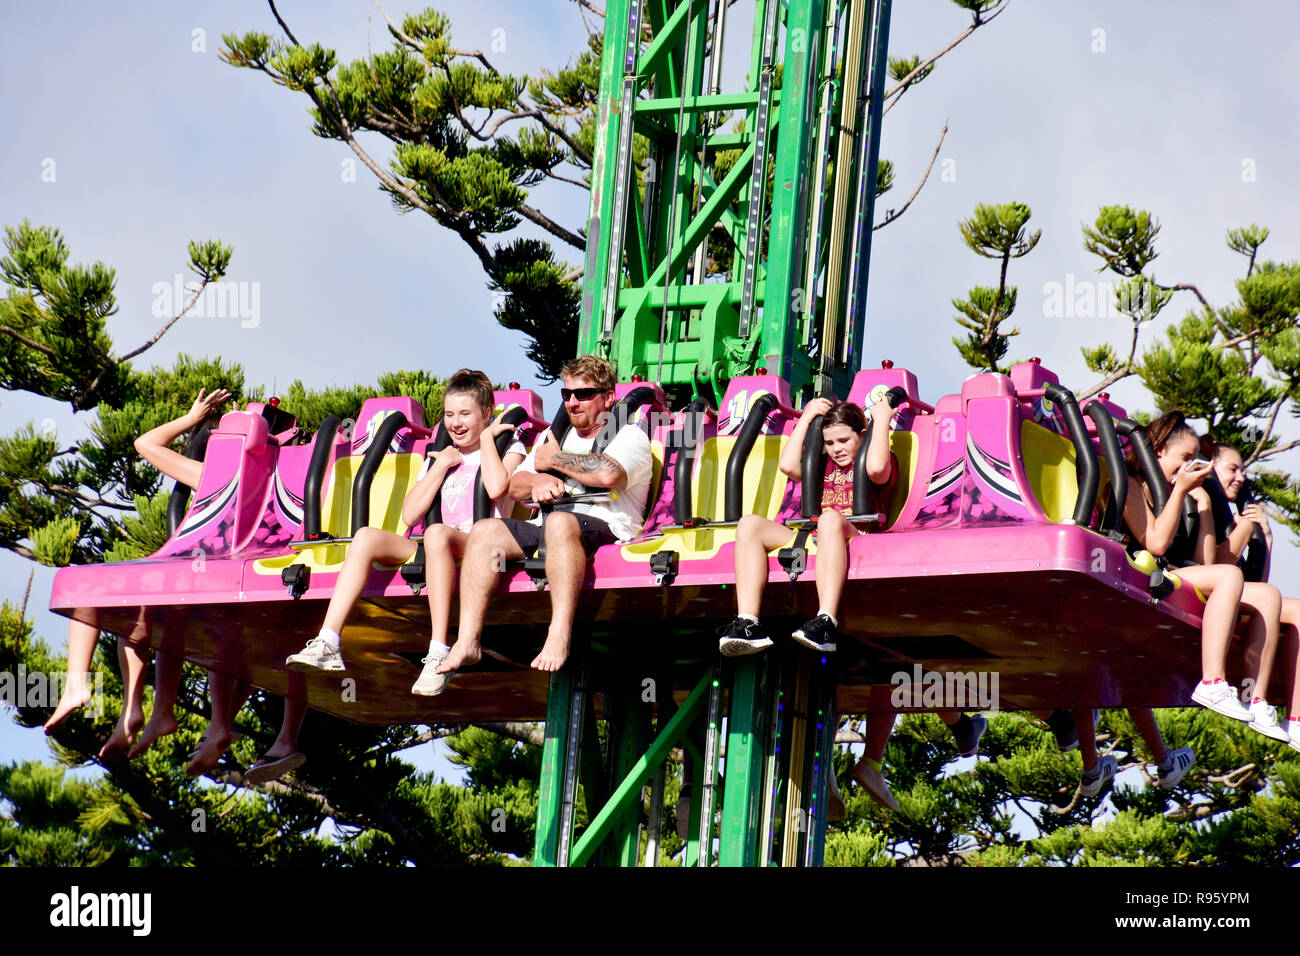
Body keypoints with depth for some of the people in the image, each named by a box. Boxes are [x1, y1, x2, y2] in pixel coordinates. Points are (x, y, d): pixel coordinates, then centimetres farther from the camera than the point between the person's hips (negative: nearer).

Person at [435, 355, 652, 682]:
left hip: (604, 527, -7)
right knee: (485, 530, -17)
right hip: (545, 530, 7)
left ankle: (560, 636, -49)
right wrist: (537, 483, -2)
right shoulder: (554, 435, 30)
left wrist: (554, 459, 0)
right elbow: (514, 486, 23)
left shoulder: (629, 435, 9)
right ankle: (468, 640, -28)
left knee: (559, 522, -39)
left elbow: (609, 473, -14)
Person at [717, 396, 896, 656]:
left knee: (830, 519, -40)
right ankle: (747, 624, -34)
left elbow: (876, 468, -12)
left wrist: (882, 421, 0)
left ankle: (826, 623, -52)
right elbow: (788, 465, 10)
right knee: (750, 524, -16)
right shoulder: (823, 465, 29)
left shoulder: (883, 462, 14)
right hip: (810, 540, 6)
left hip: (856, 540, -6)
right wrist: (807, 417, 18)